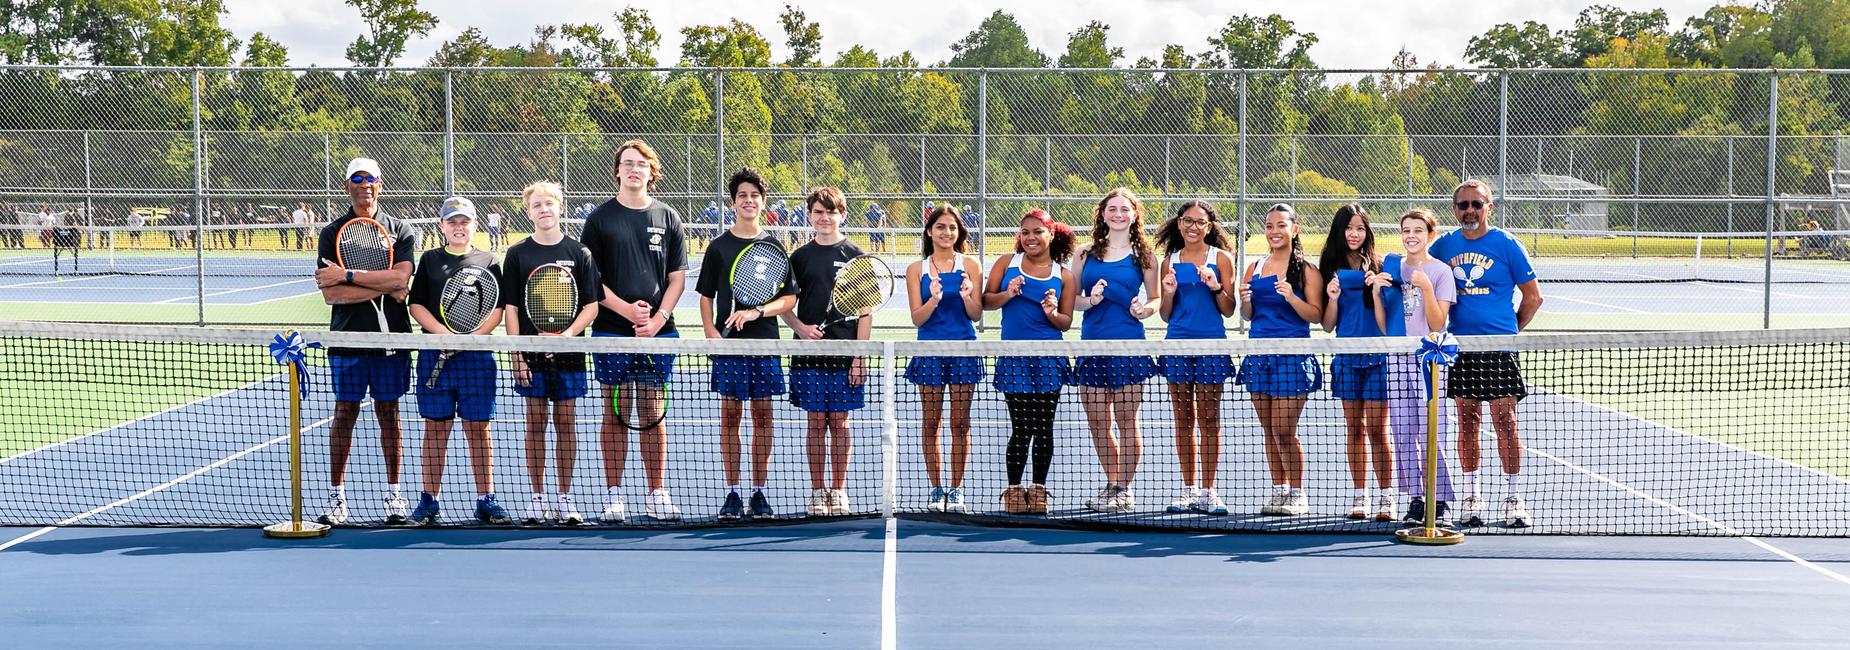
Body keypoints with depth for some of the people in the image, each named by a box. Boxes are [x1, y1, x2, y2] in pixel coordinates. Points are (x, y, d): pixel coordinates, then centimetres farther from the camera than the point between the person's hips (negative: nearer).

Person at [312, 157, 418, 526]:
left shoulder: (401, 231, 6)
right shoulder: (331, 233, 4)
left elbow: (401, 278, -12)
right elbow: (330, 294, -7)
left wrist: (347, 276, -14)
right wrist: (385, 288, -11)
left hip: (390, 337, 0)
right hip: (347, 337, 0)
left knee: (388, 413, 6)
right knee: (344, 413, 2)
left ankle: (393, 495, 13)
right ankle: (336, 497, 9)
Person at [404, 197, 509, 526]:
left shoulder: (488, 262, 8)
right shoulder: (429, 260, 9)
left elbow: (498, 309, 3)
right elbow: (416, 304, 4)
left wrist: (472, 336, -13)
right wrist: (443, 333, -12)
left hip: (476, 355, -1)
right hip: (434, 354, 1)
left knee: (478, 428, 2)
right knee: (435, 427, 4)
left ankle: (485, 500, 9)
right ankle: (429, 499, 12)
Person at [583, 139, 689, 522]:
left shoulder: (667, 218, 9)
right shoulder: (600, 218, 4)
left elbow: (677, 277, 8)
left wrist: (658, 318, -6)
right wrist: (625, 308, -12)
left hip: (658, 331, 1)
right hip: (612, 332, -1)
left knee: (653, 413, 5)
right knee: (616, 414, 2)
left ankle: (657, 493, 12)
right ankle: (614, 495, 9)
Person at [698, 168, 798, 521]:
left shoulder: (774, 246, 7)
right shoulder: (719, 246, 6)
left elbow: (789, 299, 5)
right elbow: (706, 296, 8)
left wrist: (757, 312, -11)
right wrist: (710, 330, -8)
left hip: (765, 343, 1)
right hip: (728, 345, -1)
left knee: (763, 416, 3)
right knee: (730, 416, 1)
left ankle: (759, 493, 10)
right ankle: (732, 494, 8)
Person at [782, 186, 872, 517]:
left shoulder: (855, 256, 2)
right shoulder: (799, 257, 8)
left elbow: (865, 310, 1)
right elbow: (785, 304, 12)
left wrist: (860, 356, -6)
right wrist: (800, 327, -9)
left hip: (845, 354, -1)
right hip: (808, 353, 1)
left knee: (839, 422, 3)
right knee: (816, 423, 4)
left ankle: (839, 492, 12)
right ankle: (818, 492, 11)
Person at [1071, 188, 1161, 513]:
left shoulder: (1143, 255, 5)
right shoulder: (1085, 253, 9)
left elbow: (1156, 298, 11)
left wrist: (1144, 309, -10)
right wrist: (1090, 300, -10)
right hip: (1092, 343, 3)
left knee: (1126, 419, -1)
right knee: (1097, 422, 6)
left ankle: (1124, 490, 9)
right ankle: (1111, 484, 21)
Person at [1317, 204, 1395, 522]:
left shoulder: (1378, 266, 0)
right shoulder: (1332, 268, 7)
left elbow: (1385, 323, -3)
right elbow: (1328, 326, 7)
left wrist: (1376, 290, -18)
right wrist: (1333, 298, -10)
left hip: (1377, 356, -3)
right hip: (1346, 357, 3)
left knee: (1377, 429, -5)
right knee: (1354, 428, 8)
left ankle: (1385, 498, -1)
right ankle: (1360, 497, 14)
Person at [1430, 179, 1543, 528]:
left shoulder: (1506, 244, -3)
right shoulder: (1444, 245, 6)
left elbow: (1533, 296, 4)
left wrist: (1510, 329, 7)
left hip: (1499, 348, -3)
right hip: (1460, 347, 3)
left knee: (1505, 423, -4)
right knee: (1467, 422, 7)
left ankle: (1513, 499, 4)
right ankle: (1471, 498, 14)